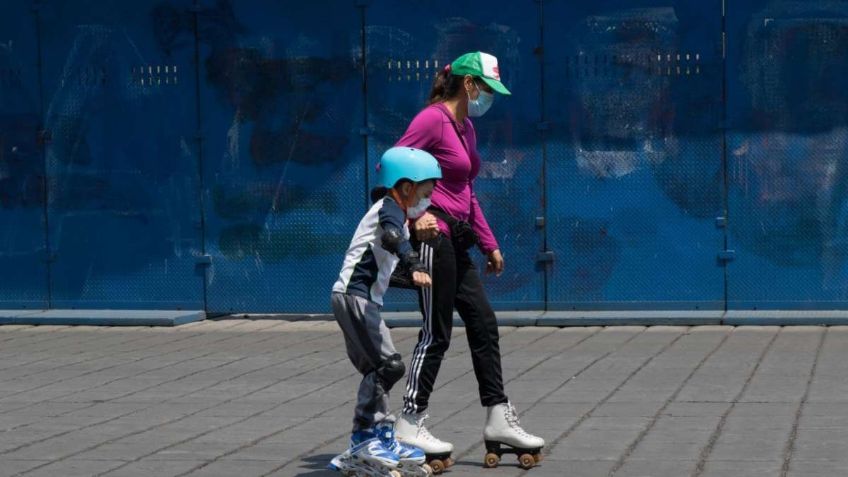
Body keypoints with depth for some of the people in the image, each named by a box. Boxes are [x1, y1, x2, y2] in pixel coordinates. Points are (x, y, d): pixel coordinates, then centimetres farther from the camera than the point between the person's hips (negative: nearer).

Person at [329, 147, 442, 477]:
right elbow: (392, 236, -32)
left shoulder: (394, 212, 22)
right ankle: (363, 440, -11)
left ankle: (383, 438, 18)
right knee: (388, 364, -14)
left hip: (361, 298, 11)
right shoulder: (390, 207, -9)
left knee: (376, 369, 13)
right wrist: (414, 266, -44)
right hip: (355, 296, -11)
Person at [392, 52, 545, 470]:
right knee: (437, 331, -5)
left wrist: (489, 244, 23)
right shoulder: (432, 120, -11)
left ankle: (498, 420, 15)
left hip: (455, 239, 9)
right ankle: (410, 425, 3)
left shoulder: (466, 128, 17)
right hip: (432, 235, -9)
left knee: (483, 324, 9)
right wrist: (415, 214, -25)